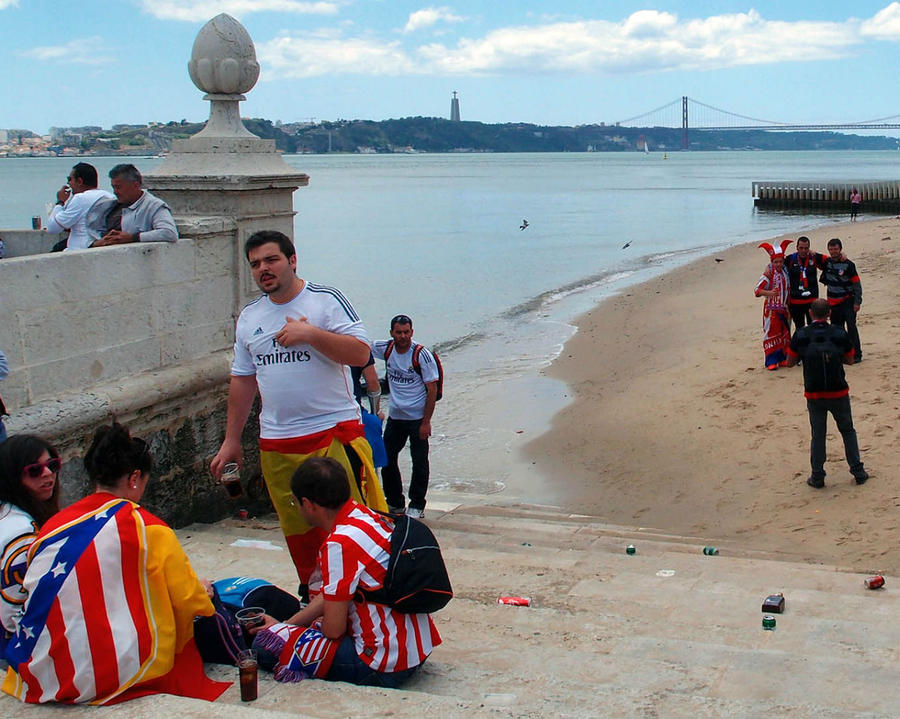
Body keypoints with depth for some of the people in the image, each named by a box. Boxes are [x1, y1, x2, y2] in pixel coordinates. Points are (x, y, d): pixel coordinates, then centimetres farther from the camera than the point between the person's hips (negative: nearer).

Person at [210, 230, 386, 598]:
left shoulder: (326, 300, -3)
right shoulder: (249, 317, 13)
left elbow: (360, 353, -11)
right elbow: (242, 379, 19)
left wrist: (310, 334, -20)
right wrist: (231, 441, 18)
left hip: (334, 433, -5)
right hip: (276, 444, 5)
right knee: (298, 532, 9)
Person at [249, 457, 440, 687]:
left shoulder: (341, 543, -21)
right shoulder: (370, 517, 7)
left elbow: (333, 629, -15)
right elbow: (333, 596, 18)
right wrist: (284, 625, 22)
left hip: (385, 666, -10)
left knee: (267, 643, -6)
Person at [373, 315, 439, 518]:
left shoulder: (422, 354, -13)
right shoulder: (386, 348, 0)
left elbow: (432, 389, -12)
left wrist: (426, 422, -14)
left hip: (417, 417, -5)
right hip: (394, 417, 5)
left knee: (419, 463, 1)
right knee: (387, 460, 9)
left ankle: (416, 505, 14)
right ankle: (395, 503, 24)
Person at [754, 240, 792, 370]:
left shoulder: (785, 273, 5)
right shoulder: (769, 274, -13)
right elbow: (757, 290, -19)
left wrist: (788, 304, 13)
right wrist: (769, 293, -34)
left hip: (783, 309, 6)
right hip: (771, 309, -6)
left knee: (784, 333, 11)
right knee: (771, 333, -4)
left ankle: (782, 358, 21)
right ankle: (771, 361, 0)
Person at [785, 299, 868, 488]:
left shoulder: (801, 335, -9)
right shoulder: (839, 334, -8)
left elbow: (790, 362, -1)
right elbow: (850, 360, 4)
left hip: (814, 395, 0)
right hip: (838, 393, 0)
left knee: (818, 435, 10)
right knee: (848, 431, 16)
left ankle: (817, 477, 13)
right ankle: (858, 472, 20)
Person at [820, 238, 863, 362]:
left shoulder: (848, 264, -8)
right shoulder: (827, 262, 4)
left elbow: (857, 284, -7)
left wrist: (857, 302, -12)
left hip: (847, 301, -5)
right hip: (833, 302, 5)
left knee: (851, 327, -9)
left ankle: (856, 354, -5)